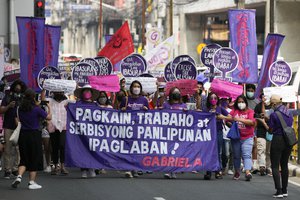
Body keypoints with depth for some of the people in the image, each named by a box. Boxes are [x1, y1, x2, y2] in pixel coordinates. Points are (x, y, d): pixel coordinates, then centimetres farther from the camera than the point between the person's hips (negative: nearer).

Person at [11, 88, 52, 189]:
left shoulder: (20, 109, 0)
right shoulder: (37, 109, -12)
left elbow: (17, 120, 13)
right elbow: (48, 117, -4)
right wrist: (49, 108, 10)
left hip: (23, 135, 4)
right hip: (34, 135, -4)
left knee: (24, 158, 13)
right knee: (34, 158, 7)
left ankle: (19, 176, -8)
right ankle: (32, 182, 8)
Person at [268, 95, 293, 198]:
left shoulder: (274, 115, -13)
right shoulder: (289, 114, 7)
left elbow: (271, 130, -7)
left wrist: (264, 123, 10)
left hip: (277, 140, -6)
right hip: (288, 142, 6)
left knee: (275, 166, -1)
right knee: (285, 165, 15)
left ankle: (279, 191, -9)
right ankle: (284, 190, 18)